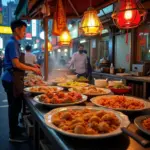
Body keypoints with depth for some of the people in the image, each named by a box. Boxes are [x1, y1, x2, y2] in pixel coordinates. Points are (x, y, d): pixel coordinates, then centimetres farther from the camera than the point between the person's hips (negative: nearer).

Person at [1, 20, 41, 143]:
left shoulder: (15, 43, 15)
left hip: (14, 78, 10)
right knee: (15, 106, -1)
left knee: (15, 105, 19)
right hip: (12, 79, -10)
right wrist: (33, 69, -13)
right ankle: (14, 135, 12)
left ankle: (15, 128, 34)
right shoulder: (12, 43, -15)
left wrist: (31, 66, 15)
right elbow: (16, 64, -22)